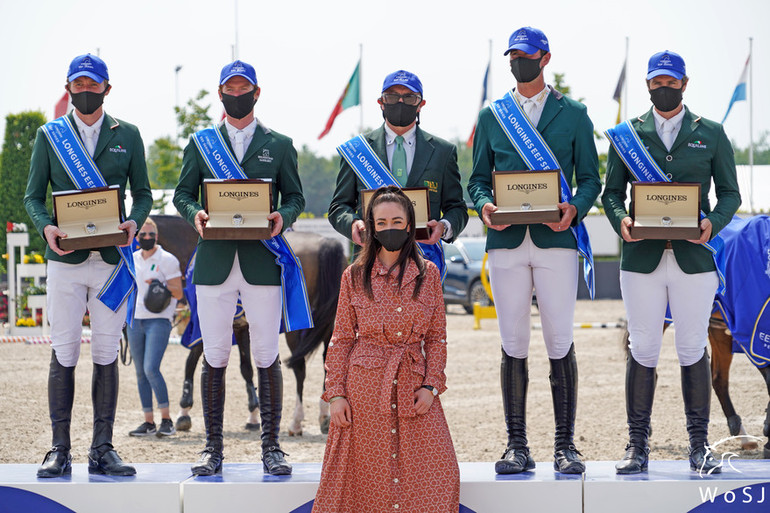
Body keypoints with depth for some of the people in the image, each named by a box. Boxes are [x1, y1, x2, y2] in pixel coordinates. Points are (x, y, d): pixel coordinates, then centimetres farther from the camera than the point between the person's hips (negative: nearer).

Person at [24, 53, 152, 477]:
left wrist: (134, 223, -9)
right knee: (64, 353, -3)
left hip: (111, 256, 1)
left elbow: (143, 192, 11)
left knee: (107, 354, 2)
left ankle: (102, 450, 7)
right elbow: (33, 195, 7)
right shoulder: (49, 135, 8)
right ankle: (59, 450, 2)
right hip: (66, 257, -1)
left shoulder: (127, 135, 11)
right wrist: (46, 227, -13)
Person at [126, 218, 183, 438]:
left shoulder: (167, 260, -3)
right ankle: (148, 422, 10)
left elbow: (178, 293, -5)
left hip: (158, 320, -6)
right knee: (140, 373, 5)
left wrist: (160, 286, -21)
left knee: (151, 369, -17)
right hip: (135, 320, 6)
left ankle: (166, 419, -10)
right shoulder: (131, 259, 13)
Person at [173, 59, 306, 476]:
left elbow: (295, 196, 12)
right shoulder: (201, 143, 13)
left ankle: (271, 448, 4)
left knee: (267, 357, -2)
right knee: (214, 358, 1)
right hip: (214, 262, 1)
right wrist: (195, 215, -9)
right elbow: (182, 193, 13)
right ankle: (212, 448, 7)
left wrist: (283, 217, -10)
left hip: (262, 263, -1)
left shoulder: (279, 145, 12)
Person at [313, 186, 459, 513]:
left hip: (413, 388, 1)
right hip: (365, 385, -1)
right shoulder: (355, 276, 4)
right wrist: (336, 393, -4)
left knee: (435, 479, -7)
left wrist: (431, 385, -3)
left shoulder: (428, 274, 7)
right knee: (367, 479, -2)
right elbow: (341, 339, 5)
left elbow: (437, 337, 9)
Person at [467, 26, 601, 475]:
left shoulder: (573, 114, 10)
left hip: (556, 240, -2)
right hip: (506, 241, 2)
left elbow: (591, 178, 8)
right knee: (514, 346, 2)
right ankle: (517, 446, 7)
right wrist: (485, 205, -8)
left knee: (561, 344, -4)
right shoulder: (491, 117, 15)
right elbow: (478, 178, 14)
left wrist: (575, 208, -12)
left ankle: (566, 446, 1)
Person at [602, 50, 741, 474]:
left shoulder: (711, 134, 10)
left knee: (693, 351, 1)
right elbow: (611, 192, 11)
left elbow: (729, 192, 10)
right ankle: (637, 446, 7)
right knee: (642, 351, 0)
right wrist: (621, 220, -10)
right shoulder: (627, 133, 11)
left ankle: (699, 445, 9)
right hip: (641, 258, 0)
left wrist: (713, 223, -10)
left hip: (694, 258, 0)